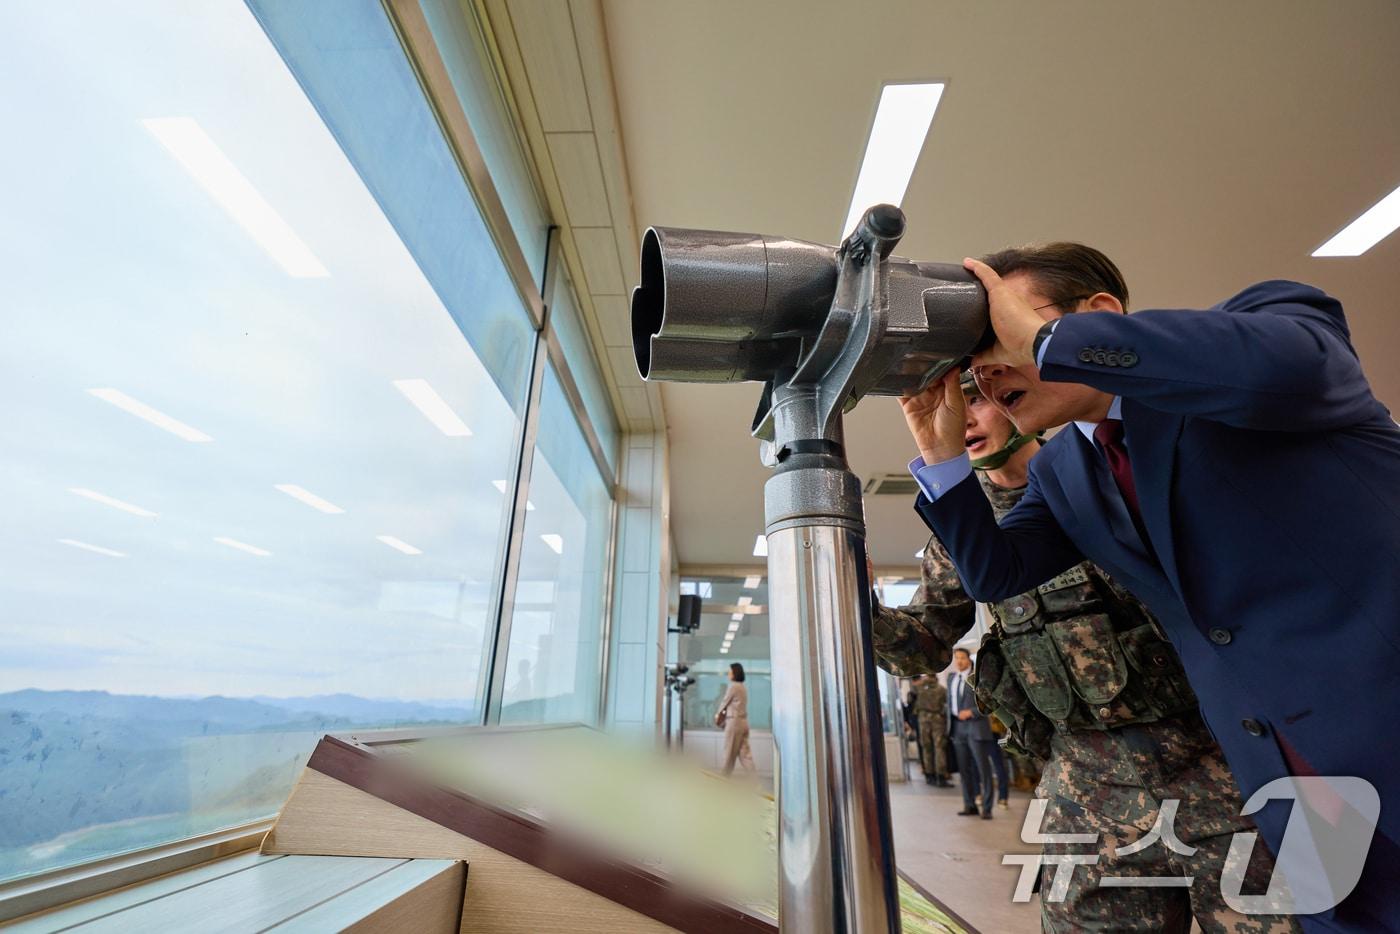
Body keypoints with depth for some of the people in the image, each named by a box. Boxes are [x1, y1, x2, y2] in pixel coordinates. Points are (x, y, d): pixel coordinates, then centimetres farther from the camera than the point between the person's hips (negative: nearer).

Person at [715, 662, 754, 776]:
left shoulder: (733, 686, -11)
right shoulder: (743, 687, 15)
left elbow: (724, 702, -2)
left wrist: (718, 715, 13)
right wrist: (724, 715, 18)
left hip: (734, 721, -8)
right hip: (743, 721, 8)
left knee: (730, 752, 5)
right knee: (744, 751, 5)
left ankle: (726, 775, 15)